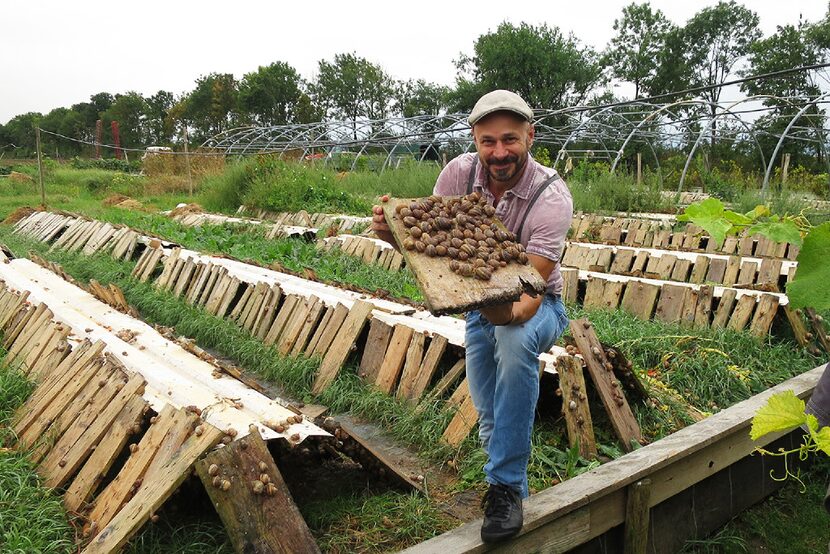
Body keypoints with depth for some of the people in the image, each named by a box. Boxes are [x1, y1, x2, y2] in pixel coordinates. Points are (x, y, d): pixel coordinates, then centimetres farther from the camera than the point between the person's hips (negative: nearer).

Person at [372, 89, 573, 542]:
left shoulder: (551, 196, -28)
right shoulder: (459, 173, -16)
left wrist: (510, 312, -56)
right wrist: (393, 233, -35)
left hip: (534, 305, -4)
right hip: (481, 303, 4)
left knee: (515, 339, -38)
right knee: (489, 417, 3)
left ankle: (505, 486, -26)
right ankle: (509, 483, 39)